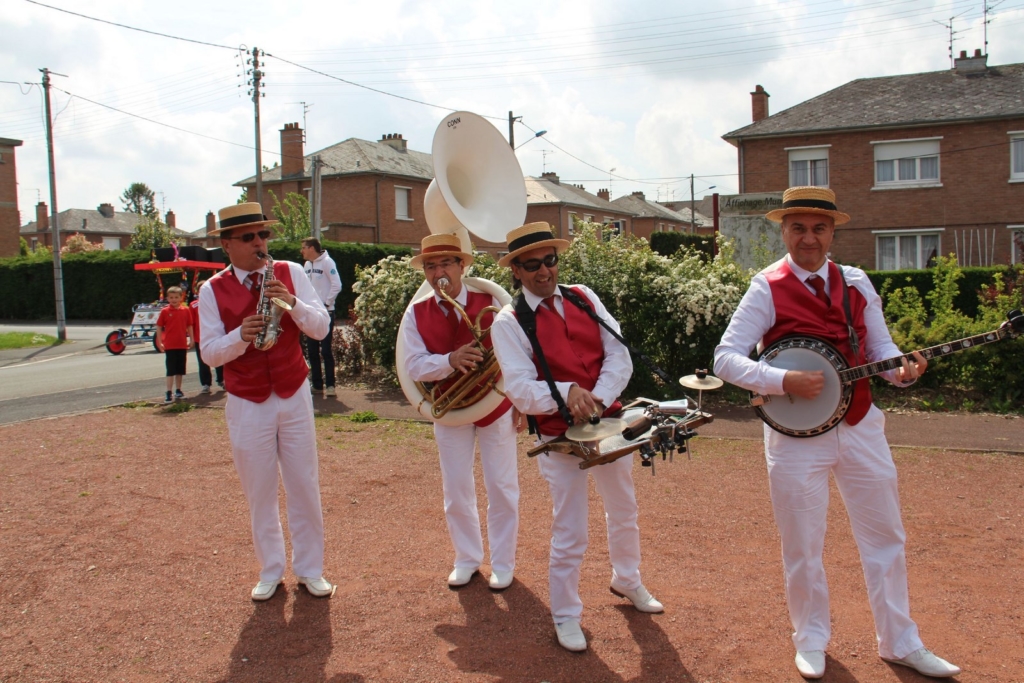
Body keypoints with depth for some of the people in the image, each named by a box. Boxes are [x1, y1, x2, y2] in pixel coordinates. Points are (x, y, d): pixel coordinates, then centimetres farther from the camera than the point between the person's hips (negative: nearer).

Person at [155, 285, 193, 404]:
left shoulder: (186, 311, 2)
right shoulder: (165, 311, -4)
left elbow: (189, 326, 8)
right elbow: (159, 327, -2)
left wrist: (191, 340, 5)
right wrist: (160, 342, -5)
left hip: (182, 345, 3)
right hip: (169, 345, -3)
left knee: (180, 370, 12)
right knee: (170, 370, -2)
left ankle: (178, 391, 24)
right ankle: (168, 393, -1)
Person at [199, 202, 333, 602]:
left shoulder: (291, 273, -2)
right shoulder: (213, 290, -4)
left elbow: (321, 327, -7)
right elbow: (210, 352, -7)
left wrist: (292, 303, -25)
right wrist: (240, 336, -26)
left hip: (294, 397, 1)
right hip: (246, 405, 0)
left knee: (304, 488, 8)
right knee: (260, 493, 10)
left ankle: (309, 569, 24)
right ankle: (270, 571, 27)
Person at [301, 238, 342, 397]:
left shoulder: (327, 262, -9)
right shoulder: (307, 265, 13)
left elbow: (336, 285, -13)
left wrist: (326, 303, -13)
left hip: (325, 312, -7)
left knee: (326, 350, -7)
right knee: (312, 351, 8)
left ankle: (330, 385, -1)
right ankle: (317, 384, 16)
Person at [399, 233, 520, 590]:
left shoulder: (489, 303, -9)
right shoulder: (416, 314, -4)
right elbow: (414, 365, -13)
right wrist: (450, 361, -31)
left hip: (496, 407, -2)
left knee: (502, 489, 6)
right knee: (456, 492, 11)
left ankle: (502, 563, 23)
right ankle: (467, 559, 30)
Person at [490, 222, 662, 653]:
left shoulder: (583, 297, 2)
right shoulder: (508, 322, -10)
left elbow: (618, 355, -4)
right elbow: (521, 391, -18)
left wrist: (597, 399, -20)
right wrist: (566, 394, -34)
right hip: (560, 438, -5)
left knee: (624, 514, 23)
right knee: (570, 535, 3)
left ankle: (626, 580, 50)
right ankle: (566, 615, 25)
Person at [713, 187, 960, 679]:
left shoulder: (856, 283, 6)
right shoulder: (766, 289, -8)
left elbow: (880, 347, 8)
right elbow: (725, 359, -14)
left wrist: (903, 370, -14)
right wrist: (783, 381, -27)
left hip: (861, 426, 5)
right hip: (797, 433, -4)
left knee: (886, 538, 14)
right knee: (802, 547, 8)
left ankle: (900, 643, 31)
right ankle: (811, 640, 30)